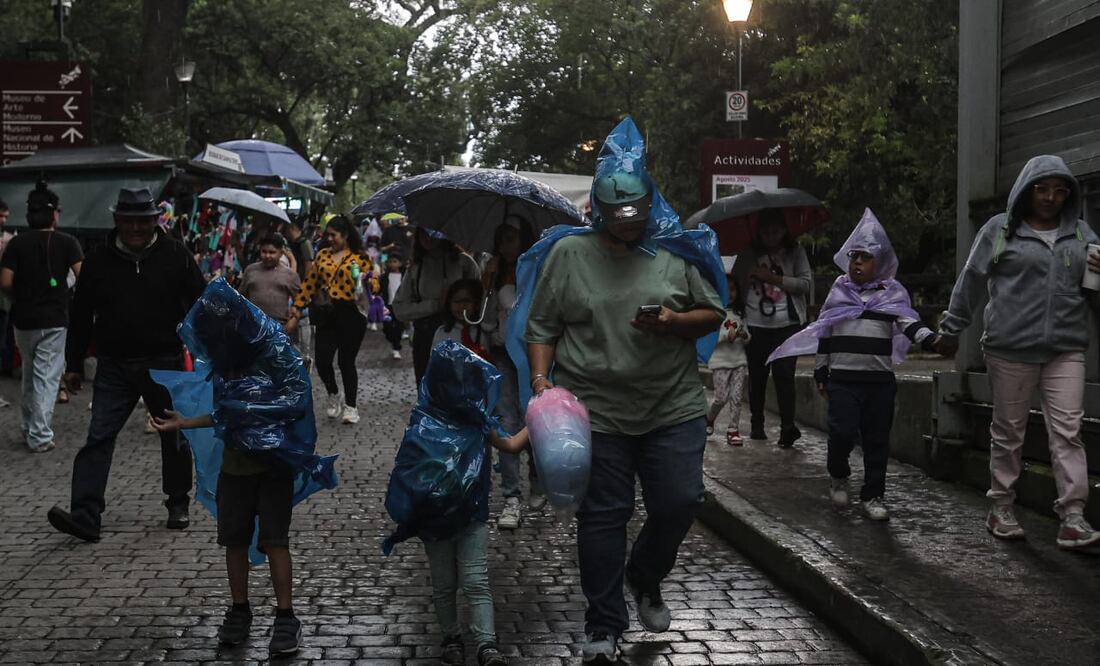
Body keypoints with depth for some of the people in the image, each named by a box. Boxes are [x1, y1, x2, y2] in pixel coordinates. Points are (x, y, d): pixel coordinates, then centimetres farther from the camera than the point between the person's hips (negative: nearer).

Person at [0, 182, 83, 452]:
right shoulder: (66, 242, -5)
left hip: (23, 318, 3)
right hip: (54, 319, -3)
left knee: (29, 375, 19)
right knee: (47, 377, 1)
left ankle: (29, 428, 28)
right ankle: (40, 436, -1)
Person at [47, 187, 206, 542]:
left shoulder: (175, 257, -2)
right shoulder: (98, 261, 3)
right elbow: (81, 315, 9)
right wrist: (74, 363, 9)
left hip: (165, 364, -1)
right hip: (114, 366, 1)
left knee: (174, 437, 11)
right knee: (99, 438, -8)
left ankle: (178, 505, 28)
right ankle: (85, 516, -11)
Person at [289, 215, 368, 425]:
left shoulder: (359, 257, -2)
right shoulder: (322, 255, 10)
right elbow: (310, 283, 13)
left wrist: (364, 284, -22)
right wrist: (298, 306, 10)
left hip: (351, 313, -4)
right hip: (327, 314, 4)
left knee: (346, 361, 0)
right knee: (322, 359, -3)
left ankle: (351, 406, 15)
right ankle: (333, 395, 26)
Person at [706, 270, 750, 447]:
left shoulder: (739, 313, 13)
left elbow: (748, 336, 14)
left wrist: (744, 335, -9)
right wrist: (727, 334, -21)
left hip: (739, 360, 4)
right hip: (720, 361, -4)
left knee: (736, 397, -1)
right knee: (721, 397, -5)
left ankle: (733, 430, 5)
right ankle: (709, 419, 22)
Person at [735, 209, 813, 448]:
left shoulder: (795, 252, 6)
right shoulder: (749, 256, 10)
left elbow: (806, 283, -2)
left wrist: (773, 278, -8)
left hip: (788, 323, -2)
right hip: (756, 324, 2)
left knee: (784, 373, -10)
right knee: (757, 375, 6)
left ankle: (788, 425, -11)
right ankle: (757, 424, 17)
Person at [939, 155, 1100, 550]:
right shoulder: (1000, 230, 2)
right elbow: (971, 283, 6)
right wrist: (951, 331, 8)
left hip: (1065, 350, 2)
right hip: (1010, 349, -2)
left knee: (1067, 431, -5)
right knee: (1008, 431, 7)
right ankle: (1001, 508, 18)